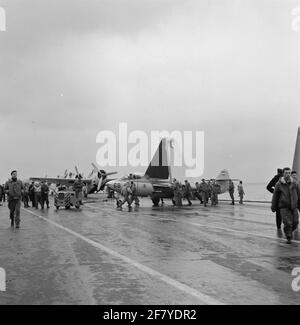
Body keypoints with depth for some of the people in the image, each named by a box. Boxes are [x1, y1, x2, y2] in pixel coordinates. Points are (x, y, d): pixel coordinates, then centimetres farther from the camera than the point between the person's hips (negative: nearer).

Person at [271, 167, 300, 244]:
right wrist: (273, 207, 7)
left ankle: (290, 231, 32)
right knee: (287, 223, -10)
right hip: (284, 207, -3)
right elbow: (275, 196, 3)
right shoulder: (279, 184, -4)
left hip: (294, 207, 3)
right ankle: (289, 238, 6)